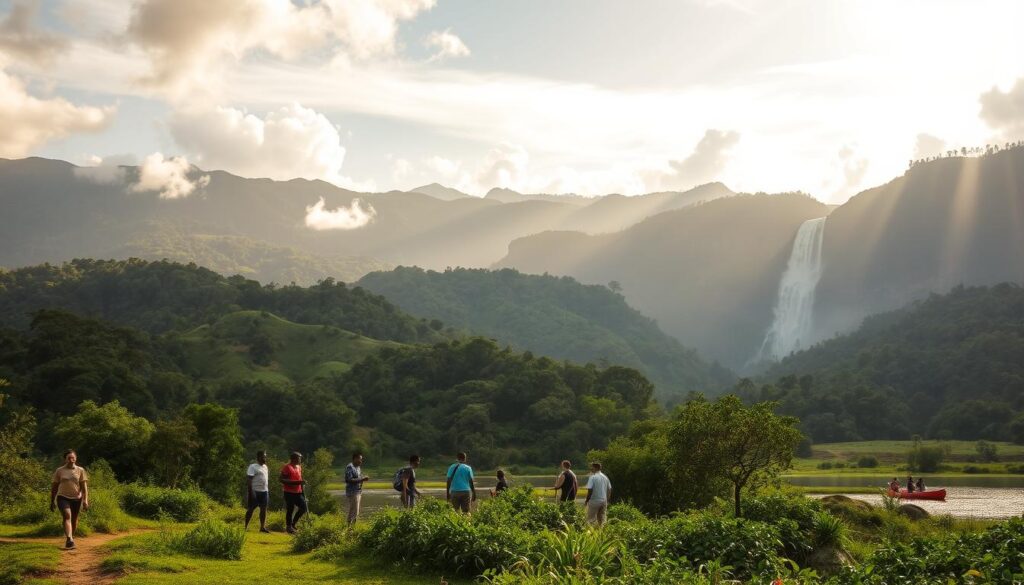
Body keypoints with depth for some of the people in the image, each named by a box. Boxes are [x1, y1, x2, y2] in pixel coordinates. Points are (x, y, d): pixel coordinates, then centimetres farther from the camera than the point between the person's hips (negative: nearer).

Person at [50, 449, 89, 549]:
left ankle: (71, 537, 35)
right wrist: (52, 501, 10)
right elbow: (54, 487, 10)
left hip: (76, 498, 2)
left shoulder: (80, 470, 3)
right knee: (67, 515, -22)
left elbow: (84, 486, 0)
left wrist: (85, 500, -9)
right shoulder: (59, 471, 3)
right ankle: (69, 539, -34)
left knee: (74, 519, 13)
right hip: (63, 497, -2)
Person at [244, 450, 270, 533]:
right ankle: (246, 526, 7)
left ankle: (262, 527, 11)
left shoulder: (265, 467, 15)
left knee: (263, 509, 6)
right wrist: (251, 491, -19)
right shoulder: (253, 467, -9)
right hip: (256, 491, -7)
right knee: (251, 509, -1)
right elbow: (249, 480, -14)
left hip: (264, 491, 7)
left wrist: (268, 490, 16)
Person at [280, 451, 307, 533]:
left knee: (304, 508, 2)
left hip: (298, 492, 7)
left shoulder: (299, 467, 13)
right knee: (290, 510, -2)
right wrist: (296, 482, -25)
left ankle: (293, 523, 17)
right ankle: (289, 527, 9)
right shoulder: (287, 467, -10)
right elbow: (282, 480, -17)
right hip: (289, 492, -7)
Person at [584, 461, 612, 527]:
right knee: (602, 519, 11)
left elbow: (590, 490, -16)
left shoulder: (592, 477, -12)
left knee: (591, 519, 0)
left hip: (594, 501, -6)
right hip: (604, 501, 6)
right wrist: (607, 500, 19)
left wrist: (587, 500, -4)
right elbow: (609, 489, 12)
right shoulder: (605, 477, 8)